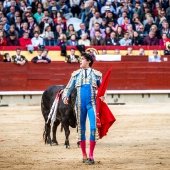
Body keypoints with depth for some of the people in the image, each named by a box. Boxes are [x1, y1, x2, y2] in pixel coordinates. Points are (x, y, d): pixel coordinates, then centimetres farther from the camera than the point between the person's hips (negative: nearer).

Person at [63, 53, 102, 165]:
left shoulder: (97, 74, 6)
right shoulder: (76, 74, 10)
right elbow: (68, 88, 11)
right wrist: (65, 96, -7)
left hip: (92, 104, -2)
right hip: (80, 104, 2)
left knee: (93, 128, -13)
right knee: (81, 129, 6)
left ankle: (91, 156, -6)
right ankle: (84, 155, 18)